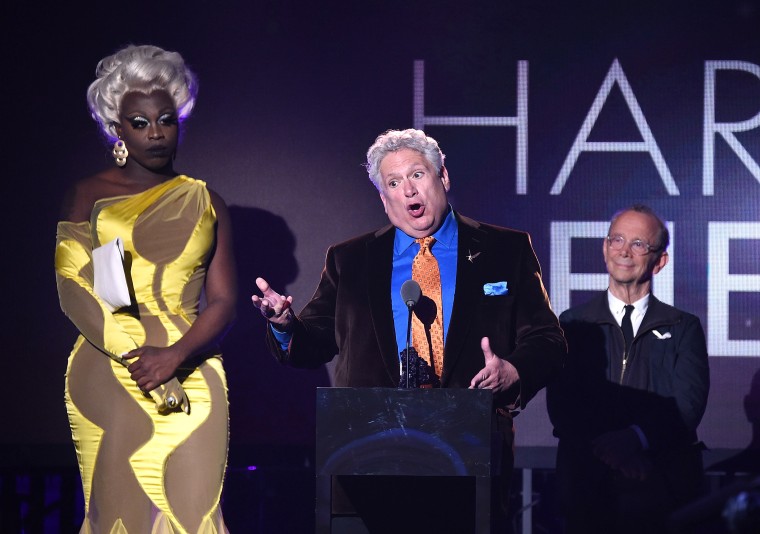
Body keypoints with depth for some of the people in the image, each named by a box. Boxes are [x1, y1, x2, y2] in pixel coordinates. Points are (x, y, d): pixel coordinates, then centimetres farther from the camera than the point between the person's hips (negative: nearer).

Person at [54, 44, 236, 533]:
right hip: (109, 378, -1)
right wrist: (137, 356, -14)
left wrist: (174, 356, -12)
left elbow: (223, 303, 6)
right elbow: (75, 289, -3)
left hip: (190, 376, 2)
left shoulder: (205, 204, 13)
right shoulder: (88, 196, 8)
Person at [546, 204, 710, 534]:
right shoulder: (572, 325, 11)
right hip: (589, 489, 0)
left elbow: (689, 405, -5)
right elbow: (561, 406, -2)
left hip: (665, 491, 0)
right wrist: (607, 448, -20)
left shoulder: (684, 329, 10)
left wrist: (635, 438, -23)